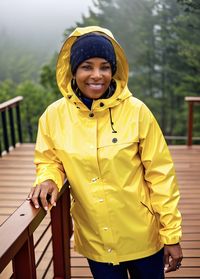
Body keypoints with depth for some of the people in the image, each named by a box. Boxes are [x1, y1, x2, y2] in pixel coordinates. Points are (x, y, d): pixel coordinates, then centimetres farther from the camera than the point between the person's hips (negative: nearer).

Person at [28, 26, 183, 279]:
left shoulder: (136, 111, -15)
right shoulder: (54, 115, -10)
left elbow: (160, 174, -10)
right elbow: (49, 161, 6)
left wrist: (172, 235, -7)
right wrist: (48, 179, -17)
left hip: (143, 239, -1)